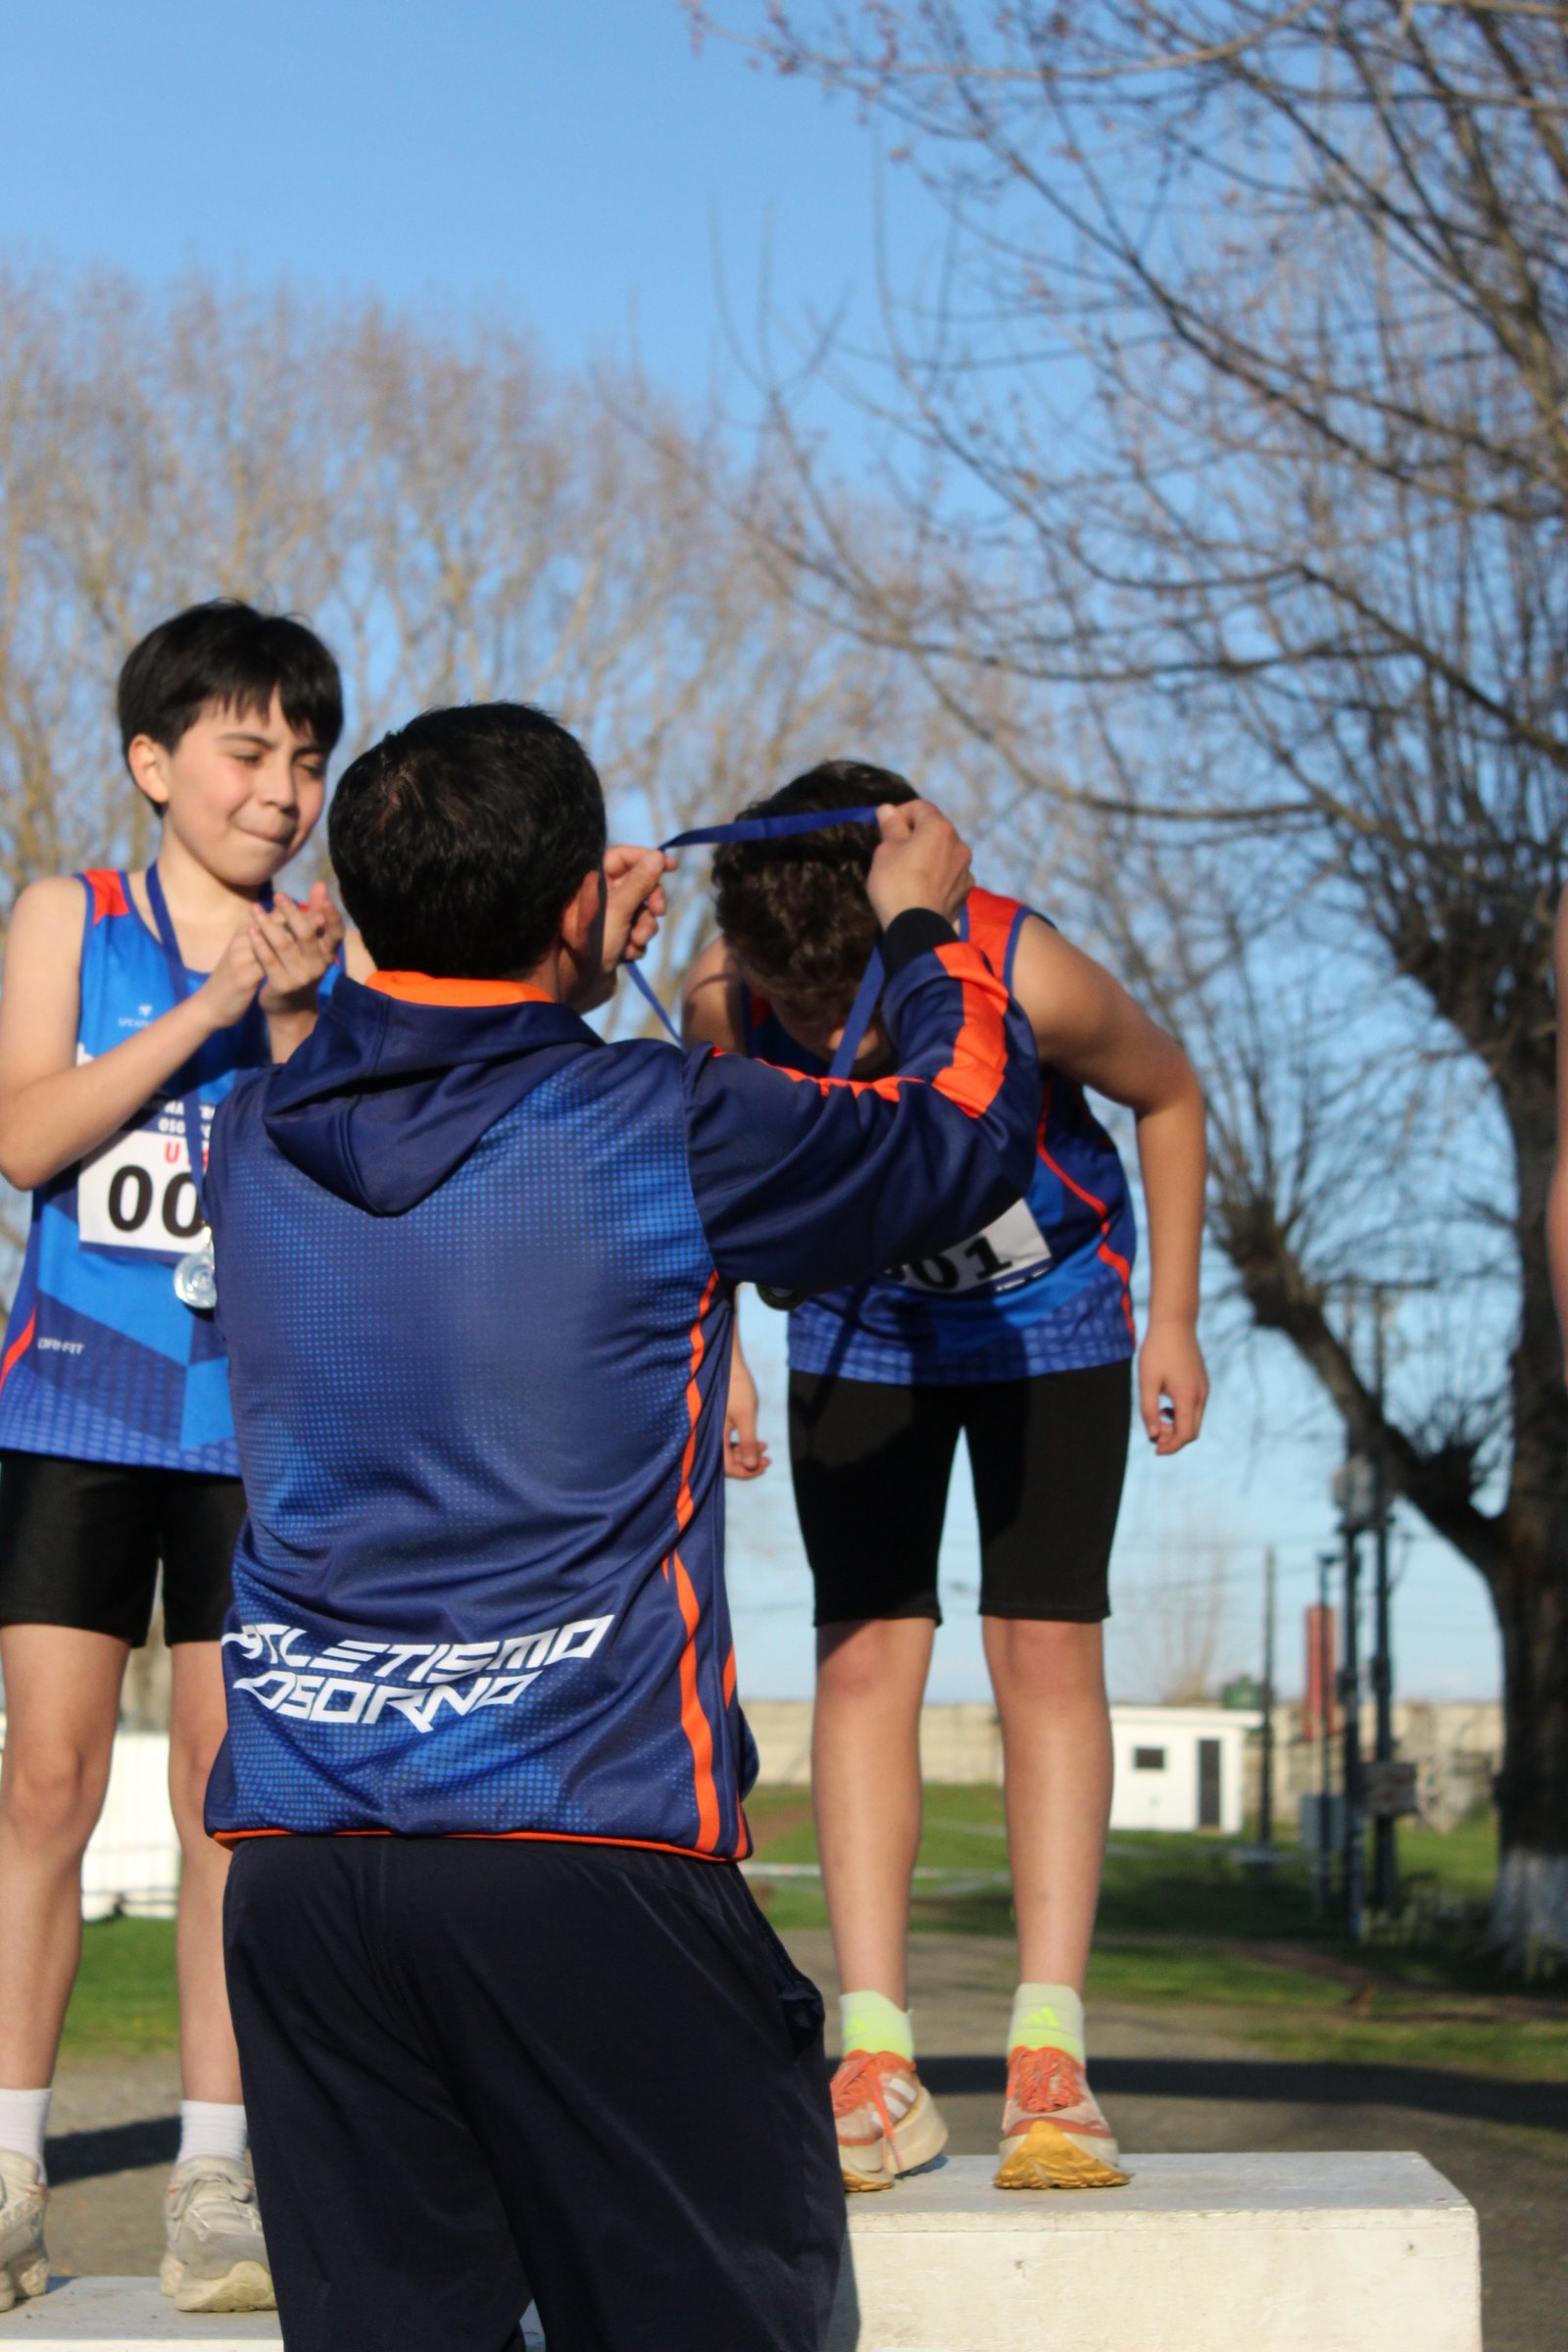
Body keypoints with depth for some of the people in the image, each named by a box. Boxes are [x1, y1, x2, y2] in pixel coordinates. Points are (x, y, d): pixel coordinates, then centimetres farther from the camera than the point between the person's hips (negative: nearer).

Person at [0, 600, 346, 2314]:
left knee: (230, 1784, 2)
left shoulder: (331, 962, 7)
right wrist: (207, 1008, -13)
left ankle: (216, 2180, 6)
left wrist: (293, 1020, -14)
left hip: (261, 1416, 1)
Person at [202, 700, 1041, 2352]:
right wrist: (927, 929, 27)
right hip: (581, 1843, -5)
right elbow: (965, 1134, 9)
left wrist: (565, 978, 36)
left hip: (295, 1853, 5)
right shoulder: (664, 1137, -7)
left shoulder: (257, 1139, 6)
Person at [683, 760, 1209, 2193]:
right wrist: (715, 1353, -4)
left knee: (1047, 1650, -11)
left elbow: (1169, 1096, -12)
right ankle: (878, 2064, -7)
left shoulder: (1028, 975, -34)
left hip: (1048, 1318, -2)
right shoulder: (723, 999, -27)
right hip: (855, 1327, 2)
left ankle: (1050, 2057, -9)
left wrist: (1173, 1321, -7)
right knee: (865, 1656, -8)